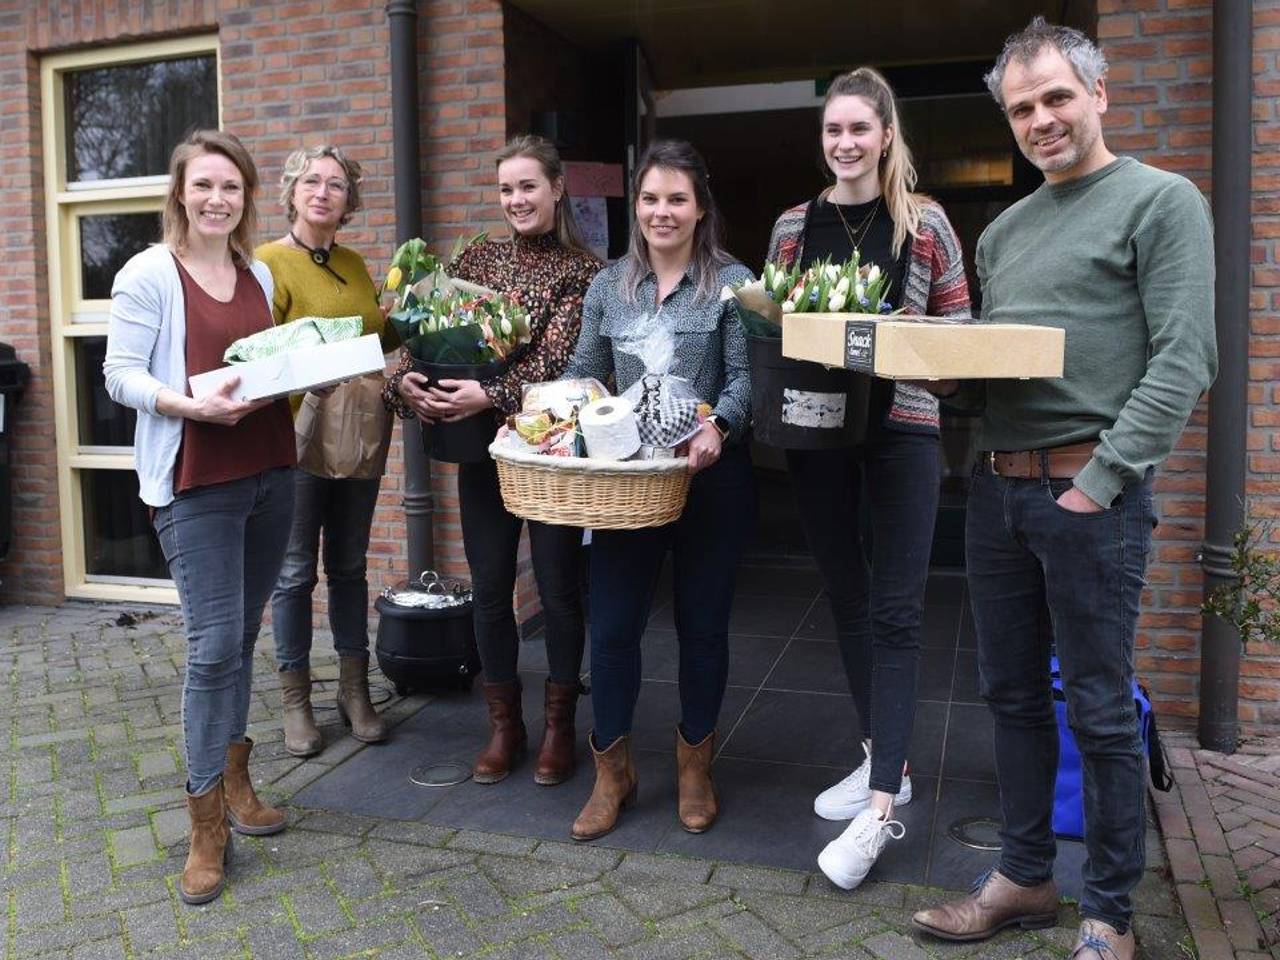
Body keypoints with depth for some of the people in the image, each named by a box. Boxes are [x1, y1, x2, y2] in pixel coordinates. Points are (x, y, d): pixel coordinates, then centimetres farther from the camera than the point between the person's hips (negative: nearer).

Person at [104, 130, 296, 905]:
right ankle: (208, 825, 5)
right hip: (195, 483, -6)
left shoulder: (260, 274, 13)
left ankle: (235, 776, 31)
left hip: (270, 471, 6)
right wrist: (190, 405, -24)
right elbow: (121, 373, -9)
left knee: (243, 636, 14)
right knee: (214, 644, -8)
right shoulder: (149, 274, -5)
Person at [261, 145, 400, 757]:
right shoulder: (271, 262, -7)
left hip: (362, 433, 6)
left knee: (350, 566, 14)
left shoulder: (354, 264, 12)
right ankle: (296, 701, 18)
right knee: (296, 571, 4)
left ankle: (354, 691, 25)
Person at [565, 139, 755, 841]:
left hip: (710, 477, -2)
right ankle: (612, 772, 20)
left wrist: (717, 426, -28)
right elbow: (584, 375, 12)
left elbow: (745, 376, -9)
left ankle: (694, 764, 30)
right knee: (611, 625, 2)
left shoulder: (730, 281, -2)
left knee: (702, 625, 9)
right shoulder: (609, 286, 10)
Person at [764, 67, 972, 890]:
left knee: (894, 613, -5)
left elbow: (958, 327, 3)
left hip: (902, 429, -4)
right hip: (817, 428, 4)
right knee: (846, 600, 11)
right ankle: (886, 762, 27)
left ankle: (881, 806, -1)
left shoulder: (925, 222, 1)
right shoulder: (793, 225, 9)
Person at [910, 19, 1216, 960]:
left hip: (1089, 493, -6)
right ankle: (1025, 877, 29)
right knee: (1013, 695, 13)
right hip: (998, 486, 7)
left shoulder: (1161, 201, -3)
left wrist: (1100, 480, -17)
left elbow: (1184, 360, -11)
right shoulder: (1004, 229, 17)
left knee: (1099, 712, 2)